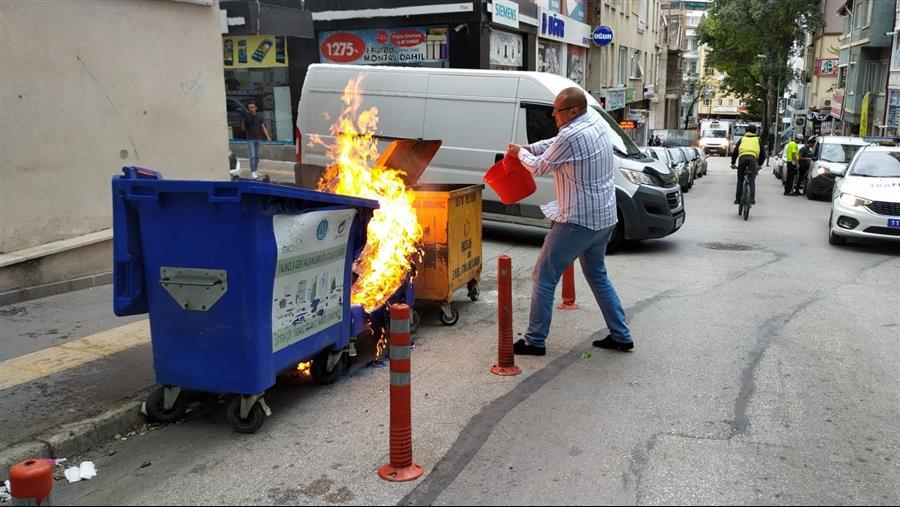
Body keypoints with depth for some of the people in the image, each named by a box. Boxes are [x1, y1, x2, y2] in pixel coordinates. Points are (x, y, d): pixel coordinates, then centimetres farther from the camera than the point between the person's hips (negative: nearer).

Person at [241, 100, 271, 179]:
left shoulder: (259, 117, 2)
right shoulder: (246, 117, -7)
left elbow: (263, 127, -1)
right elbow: (243, 127, 6)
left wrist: (268, 136, -10)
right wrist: (248, 132, 12)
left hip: (258, 139, 4)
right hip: (250, 139, -4)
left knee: (257, 156, 9)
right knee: (252, 156, -9)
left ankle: (255, 170, 19)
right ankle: (253, 172, -6)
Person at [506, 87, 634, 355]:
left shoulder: (571, 137, -21)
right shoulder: (595, 118, 6)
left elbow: (540, 167, -7)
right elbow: (556, 143, 19)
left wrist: (520, 153, 11)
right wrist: (530, 148, 7)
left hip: (579, 221, -9)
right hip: (605, 218, 9)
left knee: (543, 277, 1)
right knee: (598, 276, 22)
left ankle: (535, 341, 7)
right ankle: (621, 336, 25)